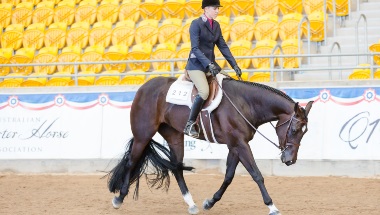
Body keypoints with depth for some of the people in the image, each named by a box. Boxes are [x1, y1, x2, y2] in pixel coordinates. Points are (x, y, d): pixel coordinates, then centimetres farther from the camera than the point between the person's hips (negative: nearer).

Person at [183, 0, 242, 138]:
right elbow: (195, 49, -17)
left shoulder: (216, 26, 12)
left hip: (211, 65, 8)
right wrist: (208, 64, -27)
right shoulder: (196, 24, -9)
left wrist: (235, 65, 3)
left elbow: (223, 47, 12)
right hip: (196, 65, -8)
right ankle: (189, 125, -20)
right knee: (204, 91, -28)